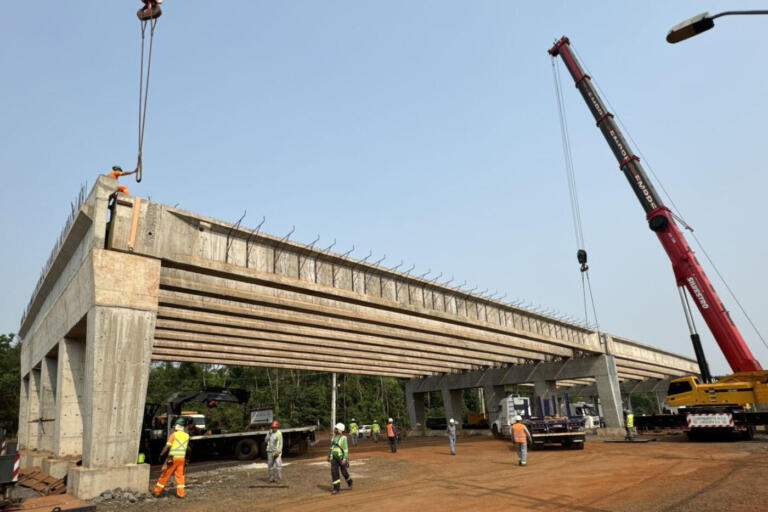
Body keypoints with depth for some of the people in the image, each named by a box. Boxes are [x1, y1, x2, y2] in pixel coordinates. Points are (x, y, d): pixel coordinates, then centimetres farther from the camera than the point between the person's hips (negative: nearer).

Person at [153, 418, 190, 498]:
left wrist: (161, 455, 0)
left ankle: (157, 491, 19)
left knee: (165, 475, 9)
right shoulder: (187, 436, 7)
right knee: (180, 475, 10)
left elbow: (167, 446, -11)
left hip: (173, 458, -3)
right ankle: (181, 493, 7)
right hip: (182, 458, 3)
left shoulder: (174, 435, -6)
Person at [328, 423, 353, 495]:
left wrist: (345, 459, -28)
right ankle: (336, 488, 0)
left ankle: (349, 481, 38)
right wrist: (329, 455, 19)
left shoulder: (343, 438, -17)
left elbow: (345, 449, -21)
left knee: (343, 471, 9)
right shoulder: (334, 437, 5)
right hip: (334, 458, 5)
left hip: (341, 457, -5)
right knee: (334, 472, -6)